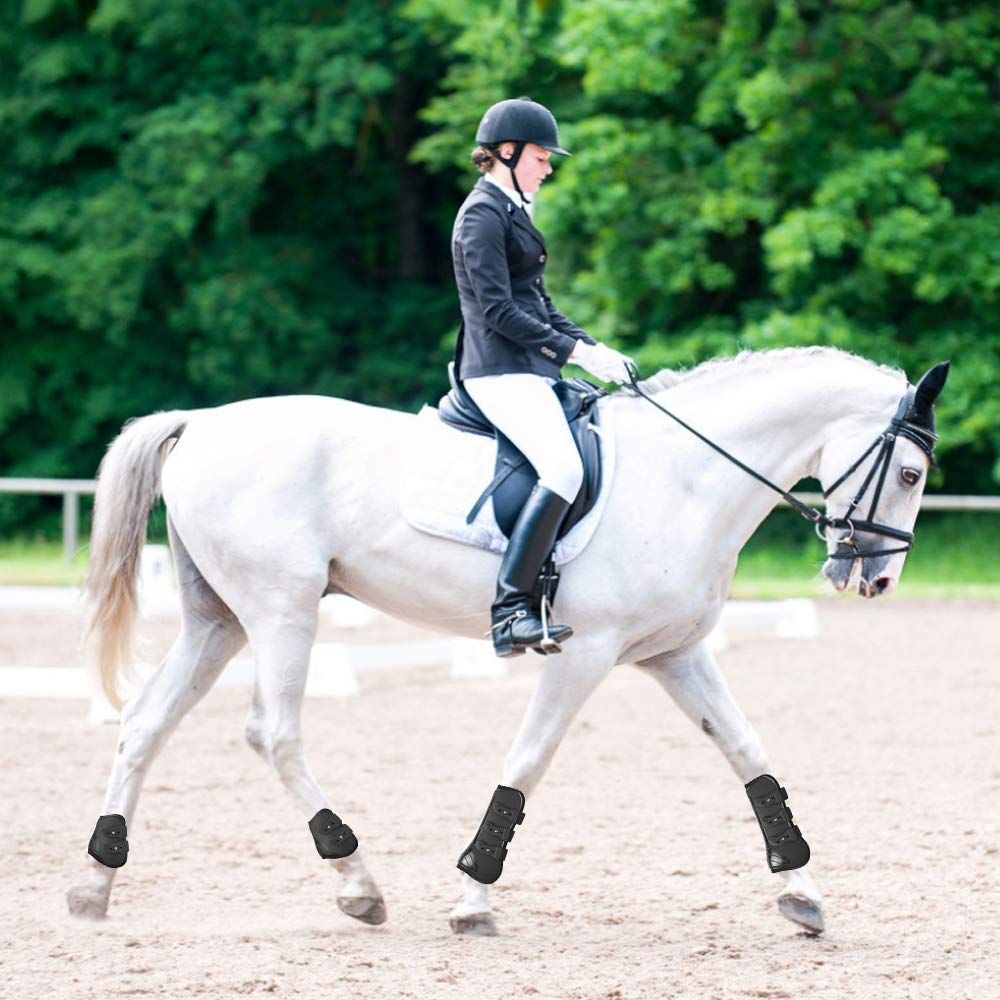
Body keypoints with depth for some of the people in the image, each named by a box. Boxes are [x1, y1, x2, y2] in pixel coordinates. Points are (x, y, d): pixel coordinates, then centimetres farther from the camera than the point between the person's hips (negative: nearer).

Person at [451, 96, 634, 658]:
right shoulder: (483, 215, -10)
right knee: (564, 467, -27)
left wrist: (592, 347, 10)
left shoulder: (512, 212, 20)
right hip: (501, 371, -11)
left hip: (529, 370, 11)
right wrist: (575, 351, -17)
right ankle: (510, 610, -30)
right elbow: (499, 311, -17)